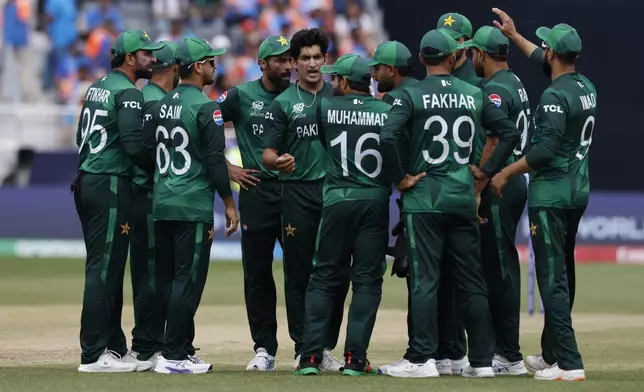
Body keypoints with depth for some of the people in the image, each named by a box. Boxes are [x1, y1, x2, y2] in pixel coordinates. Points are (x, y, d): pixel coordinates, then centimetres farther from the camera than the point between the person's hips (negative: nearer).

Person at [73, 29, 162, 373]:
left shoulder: (97, 87, 16)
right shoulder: (129, 93, -12)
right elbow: (134, 144, -21)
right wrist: (157, 168, -6)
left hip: (86, 183, 10)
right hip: (111, 186, -10)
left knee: (105, 267, 15)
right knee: (104, 269, -8)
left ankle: (113, 345, 20)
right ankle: (94, 355, -9)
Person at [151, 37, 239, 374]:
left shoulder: (163, 104, 12)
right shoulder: (205, 106, -11)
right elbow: (215, 159, -14)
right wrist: (229, 203, -7)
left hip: (161, 206, 8)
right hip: (193, 207, -8)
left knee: (170, 279, 12)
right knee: (188, 280, -5)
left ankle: (182, 350, 17)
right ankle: (174, 356, -8)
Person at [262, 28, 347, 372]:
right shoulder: (283, 103, 5)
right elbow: (267, 154, 0)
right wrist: (278, 161, -23)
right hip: (298, 194, -2)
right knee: (299, 273, 1)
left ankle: (326, 347, 9)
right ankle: (303, 348, 8)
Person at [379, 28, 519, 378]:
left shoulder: (413, 96, -6)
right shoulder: (474, 96, 6)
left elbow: (387, 138, -19)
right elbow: (510, 132, 7)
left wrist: (399, 177, -7)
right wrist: (485, 174, 10)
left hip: (425, 199, -3)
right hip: (464, 200, 3)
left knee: (424, 280, -3)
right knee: (472, 281, 7)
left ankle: (423, 359, -8)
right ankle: (482, 360, 8)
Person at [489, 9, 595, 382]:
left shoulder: (555, 96, -18)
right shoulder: (586, 87, 9)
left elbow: (545, 149, -24)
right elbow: (547, 63, 27)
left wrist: (506, 173, -14)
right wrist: (515, 36, 34)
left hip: (551, 194, -9)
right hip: (578, 193, 9)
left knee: (552, 277, -9)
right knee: (563, 274, 16)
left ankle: (569, 363, -15)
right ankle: (552, 354, 25)